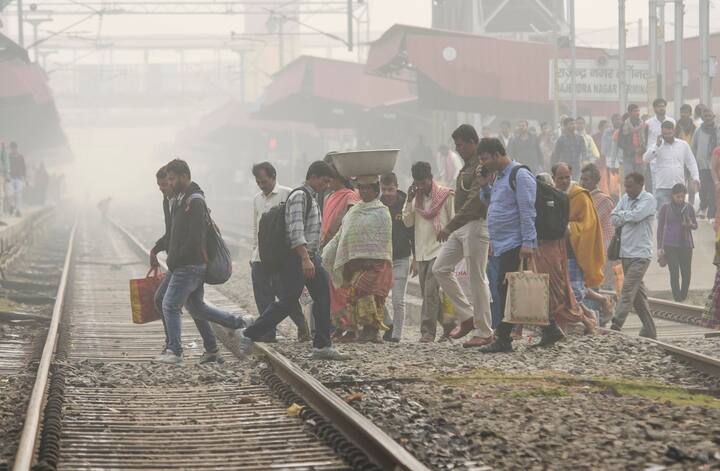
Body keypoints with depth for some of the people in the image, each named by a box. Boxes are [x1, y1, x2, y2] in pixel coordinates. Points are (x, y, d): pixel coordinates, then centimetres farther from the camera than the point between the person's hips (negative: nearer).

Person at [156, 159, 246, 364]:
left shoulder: (194, 201, -16)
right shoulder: (181, 198, 15)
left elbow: (195, 239, -22)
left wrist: (174, 261, -16)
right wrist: (172, 259, 14)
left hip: (189, 266, -10)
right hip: (181, 265, 10)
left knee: (170, 305, -6)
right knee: (197, 307, 16)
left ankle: (174, 351, 2)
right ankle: (237, 323, 24)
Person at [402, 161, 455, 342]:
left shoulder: (445, 195, -4)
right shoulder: (415, 197, 11)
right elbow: (408, 222, 5)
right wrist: (409, 200, -5)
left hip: (440, 249, -6)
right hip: (421, 251, 6)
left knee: (431, 290, -15)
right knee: (427, 293, 9)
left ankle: (428, 331, -14)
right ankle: (448, 324, 23)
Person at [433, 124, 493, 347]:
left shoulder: (482, 167, -15)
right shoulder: (467, 166, 17)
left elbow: (474, 201, -23)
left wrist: (450, 226, -25)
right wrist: (452, 227, 14)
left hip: (477, 225, -10)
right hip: (461, 227, 10)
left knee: (477, 278, -5)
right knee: (440, 268, 7)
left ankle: (484, 331, 2)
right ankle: (467, 316, 12)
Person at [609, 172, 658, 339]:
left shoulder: (648, 199, -7)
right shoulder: (625, 198, 13)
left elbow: (636, 216, -21)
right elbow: (614, 219, 6)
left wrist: (622, 215, -3)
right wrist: (628, 216, -9)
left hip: (640, 254, -8)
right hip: (626, 253, 8)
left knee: (628, 291, -13)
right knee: (638, 293, 10)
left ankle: (615, 327, -18)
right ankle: (649, 330, 16)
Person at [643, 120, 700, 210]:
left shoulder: (683, 145, 8)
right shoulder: (658, 146, 2)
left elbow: (691, 162, 13)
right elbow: (645, 159, -10)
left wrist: (695, 177, 1)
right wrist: (657, 146, -16)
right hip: (662, 187, -2)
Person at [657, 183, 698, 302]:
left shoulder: (689, 208, 6)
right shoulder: (666, 208, 1)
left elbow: (695, 225, 17)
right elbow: (660, 227, 5)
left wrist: (691, 225, -9)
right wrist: (659, 247, 0)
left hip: (686, 244, 2)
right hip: (670, 245, -2)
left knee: (686, 273, 3)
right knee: (674, 273, -6)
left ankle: (684, 296, 23)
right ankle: (677, 299, -2)